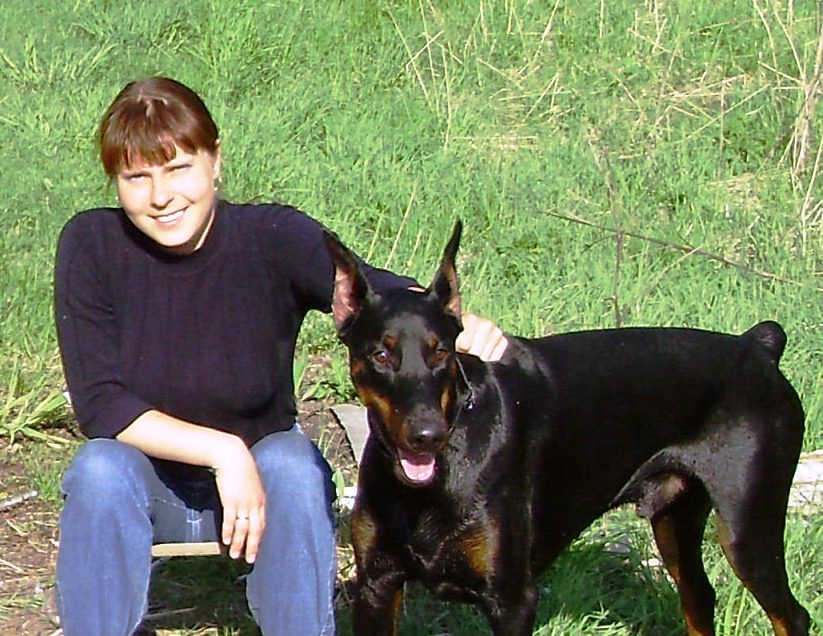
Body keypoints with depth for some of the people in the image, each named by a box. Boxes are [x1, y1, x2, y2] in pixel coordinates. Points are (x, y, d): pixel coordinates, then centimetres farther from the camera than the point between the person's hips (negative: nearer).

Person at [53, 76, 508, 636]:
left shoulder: (274, 238, -18)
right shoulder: (92, 246, -17)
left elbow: (386, 295, -34)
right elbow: (99, 405, -19)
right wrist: (222, 452, -29)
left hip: (258, 481, 0)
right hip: (149, 484, 0)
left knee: (294, 464, -31)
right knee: (99, 469, -30)